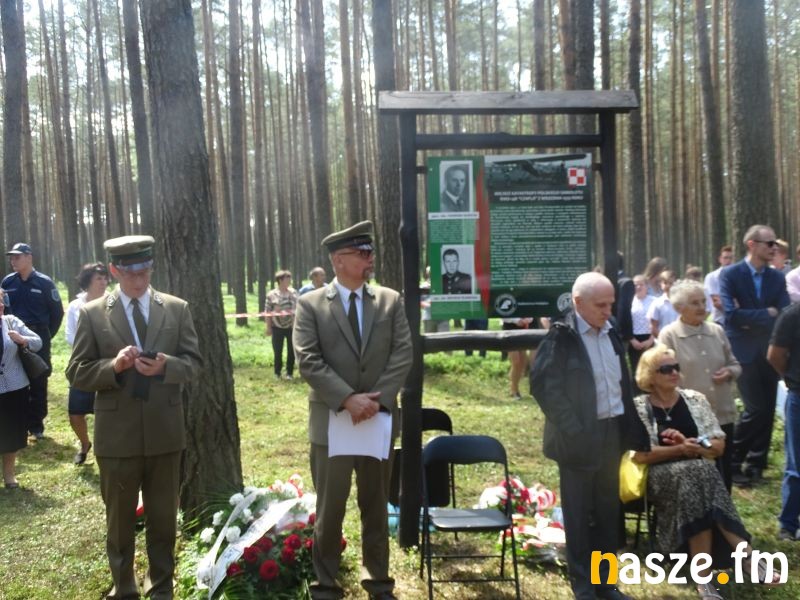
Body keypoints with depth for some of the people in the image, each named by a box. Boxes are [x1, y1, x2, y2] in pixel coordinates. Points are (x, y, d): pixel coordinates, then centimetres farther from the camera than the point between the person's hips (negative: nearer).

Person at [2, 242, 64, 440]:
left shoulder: (44, 282, -5)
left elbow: (57, 312, 0)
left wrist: (46, 335, 2)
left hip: (38, 339, -2)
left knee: (39, 383, 4)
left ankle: (36, 424, 13)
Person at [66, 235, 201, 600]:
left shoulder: (177, 309, 2)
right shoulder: (92, 314, -2)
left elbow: (193, 362, 1)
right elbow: (77, 373, -3)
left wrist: (166, 366, -20)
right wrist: (113, 366, -21)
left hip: (165, 431, 1)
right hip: (117, 434, -1)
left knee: (164, 518, 14)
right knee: (120, 520, 14)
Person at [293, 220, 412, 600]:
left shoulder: (390, 301, 4)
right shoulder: (310, 305, -3)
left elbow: (403, 355, -3)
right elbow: (308, 361, -12)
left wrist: (377, 399, -14)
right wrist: (348, 399, -20)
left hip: (379, 419, 3)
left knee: (376, 506, 14)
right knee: (330, 509, 9)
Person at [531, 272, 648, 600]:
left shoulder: (610, 332, 8)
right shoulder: (562, 337, -12)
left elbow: (623, 381, 16)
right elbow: (543, 384, -16)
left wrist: (630, 427, 9)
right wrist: (573, 431, -17)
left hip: (612, 433, 7)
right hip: (580, 438, -6)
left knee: (608, 511, 14)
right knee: (578, 514, 5)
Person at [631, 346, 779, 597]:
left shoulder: (695, 399, 11)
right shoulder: (639, 407, 1)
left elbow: (718, 446, 7)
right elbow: (640, 455, -7)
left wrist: (688, 443, -11)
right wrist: (682, 449, -14)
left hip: (698, 473, 3)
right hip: (660, 477, -3)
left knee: (694, 481, -35)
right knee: (695, 473, -35)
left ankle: (705, 578, -34)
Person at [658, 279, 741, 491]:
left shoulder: (717, 331, 7)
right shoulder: (668, 335, -8)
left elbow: (735, 364, 17)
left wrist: (729, 373, -7)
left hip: (723, 414, 5)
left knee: (724, 473, 13)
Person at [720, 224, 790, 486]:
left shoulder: (777, 277, 7)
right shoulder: (730, 274, -6)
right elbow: (731, 315, -18)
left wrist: (752, 319, -13)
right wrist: (766, 314, -10)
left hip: (769, 351, 5)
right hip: (744, 351, -5)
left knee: (767, 409, 5)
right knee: (755, 408, -10)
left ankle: (755, 464, 17)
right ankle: (732, 461, 8)